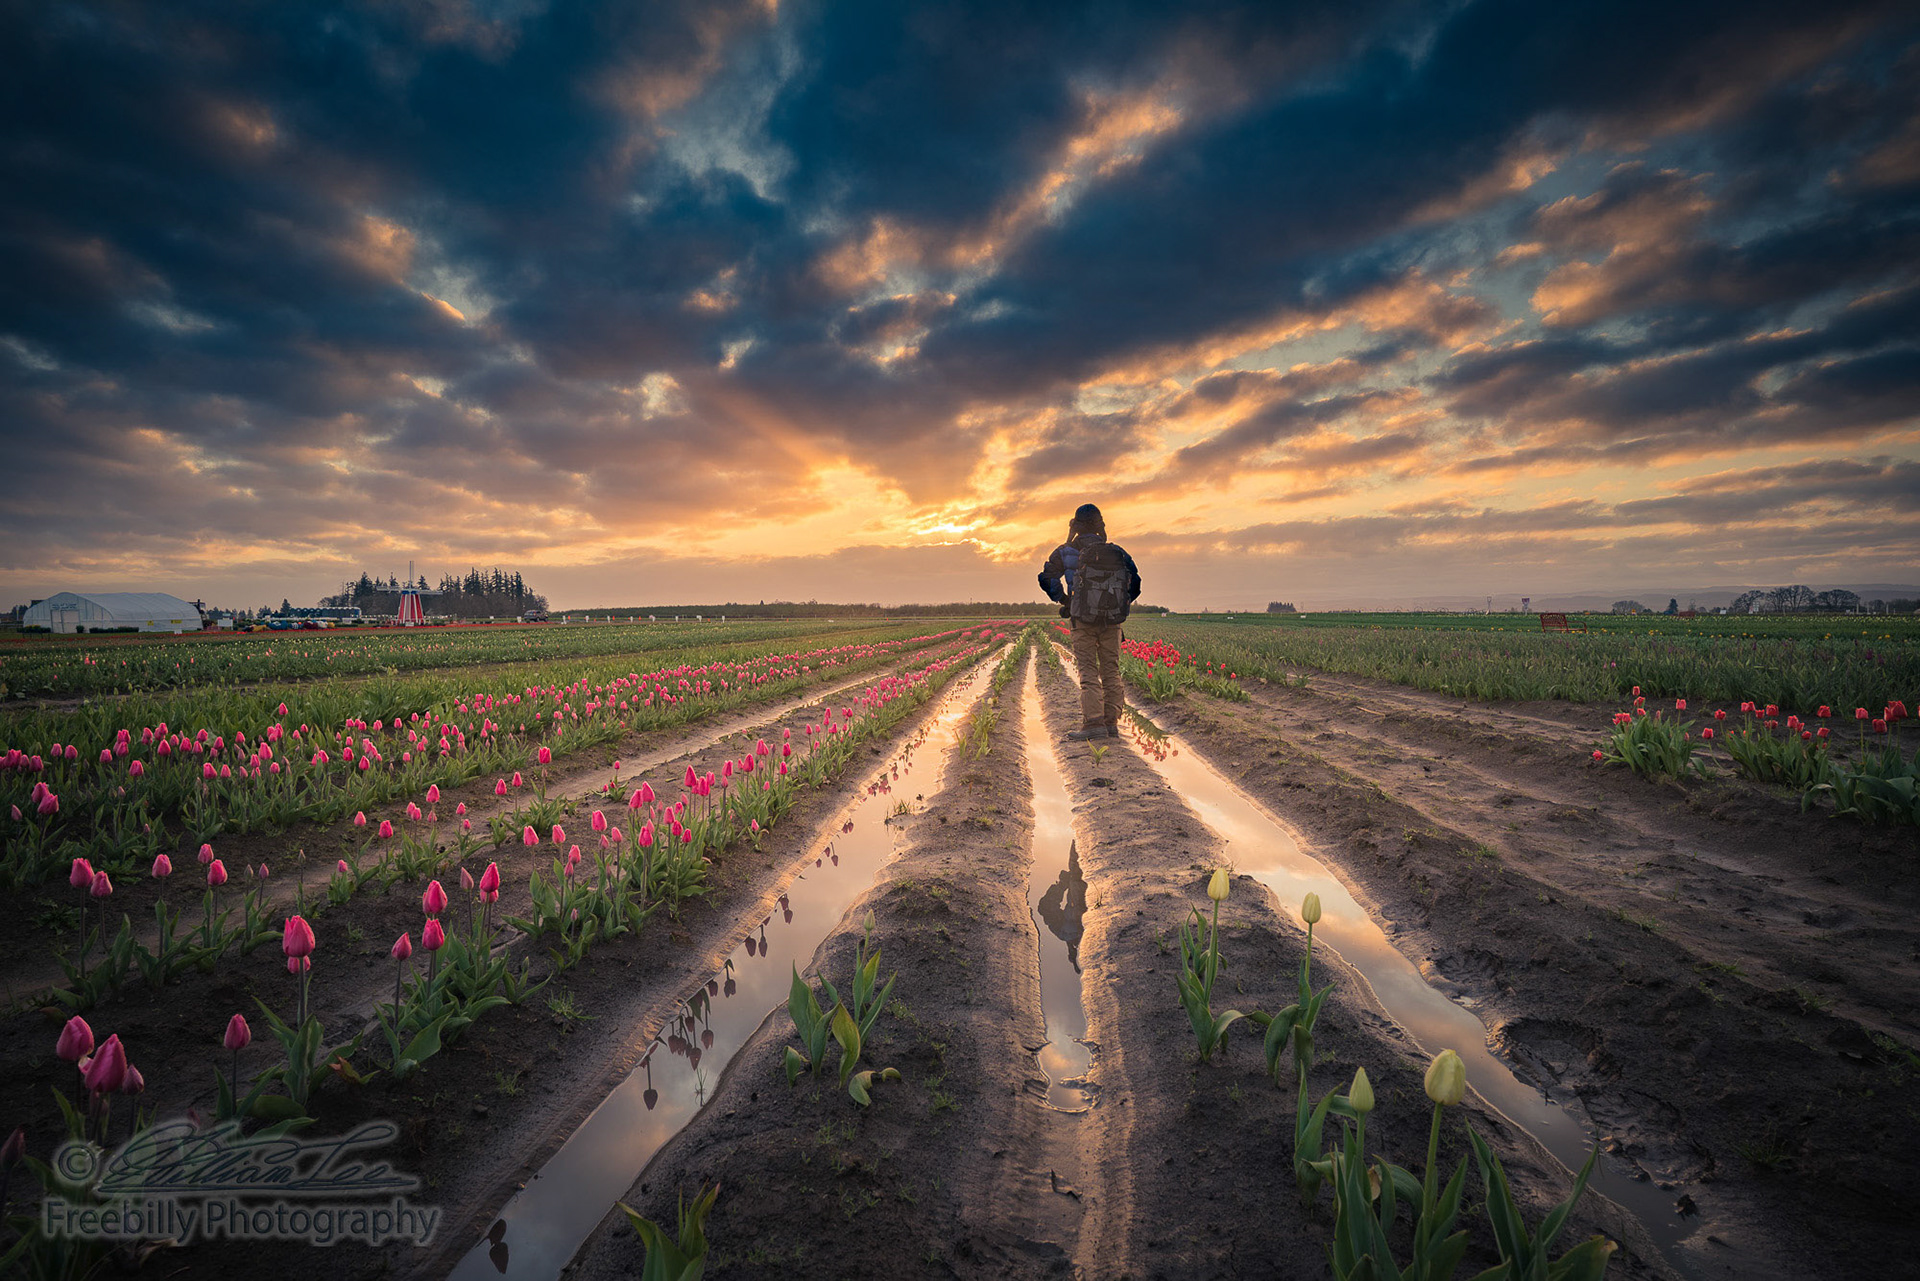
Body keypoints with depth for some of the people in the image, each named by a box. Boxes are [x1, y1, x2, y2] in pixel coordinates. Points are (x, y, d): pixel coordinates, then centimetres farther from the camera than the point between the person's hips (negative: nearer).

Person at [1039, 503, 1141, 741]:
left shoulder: (1066, 552, 1)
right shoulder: (1117, 552, 7)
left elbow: (1047, 578, -5)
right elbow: (1135, 582, 9)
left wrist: (1063, 600, 5)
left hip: (1084, 620, -3)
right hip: (1112, 621, 3)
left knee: (1088, 671, -3)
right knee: (1111, 671, 9)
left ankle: (1094, 724, -12)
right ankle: (1111, 723, 10)